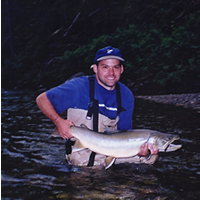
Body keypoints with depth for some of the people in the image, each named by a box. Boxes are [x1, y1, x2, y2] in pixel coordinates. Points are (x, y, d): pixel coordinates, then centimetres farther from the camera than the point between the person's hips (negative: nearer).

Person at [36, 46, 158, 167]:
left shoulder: (126, 96, 4)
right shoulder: (79, 87, -10)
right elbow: (42, 99, -6)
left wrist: (139, 151, -17)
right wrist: (59, 121, -24)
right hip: (82, 155, -4)